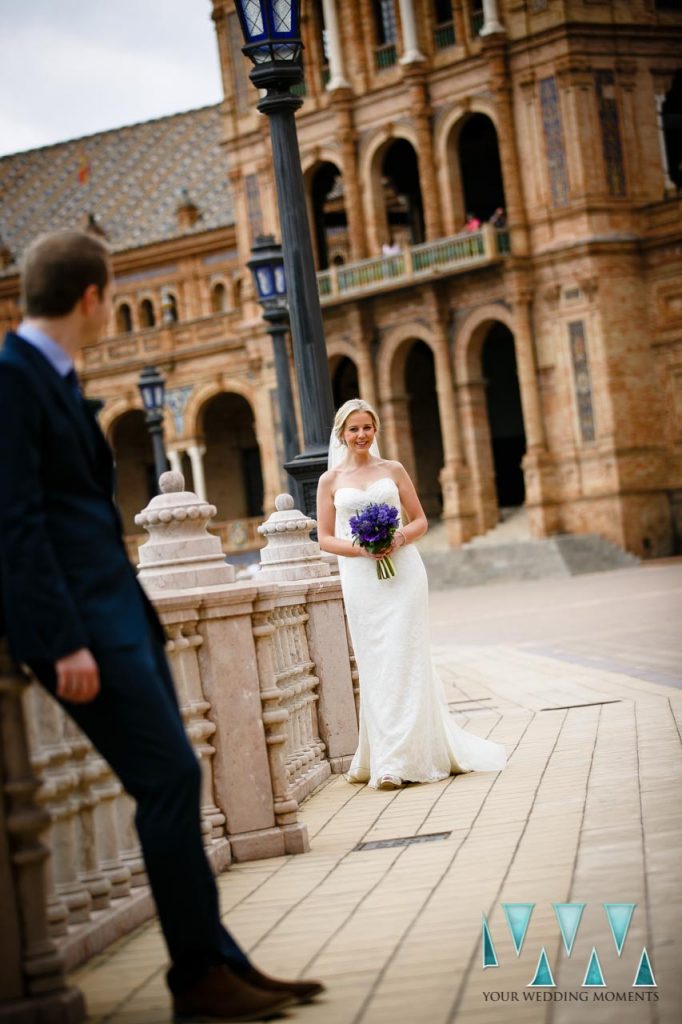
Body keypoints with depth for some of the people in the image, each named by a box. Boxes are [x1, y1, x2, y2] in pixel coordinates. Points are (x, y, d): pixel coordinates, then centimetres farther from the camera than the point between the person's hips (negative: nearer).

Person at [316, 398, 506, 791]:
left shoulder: (393, 470, 7)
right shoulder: (331, 480, 7)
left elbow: (421, 521, 10)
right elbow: (325, 538, 5)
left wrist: (400, 538, -11)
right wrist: (360, 548, -12)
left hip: (402, 571, 0)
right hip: (361, 578, 1)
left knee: (402, 660, -4)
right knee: (374, 666, 3)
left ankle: (398, 759, -1)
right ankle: (380, 753, 9)